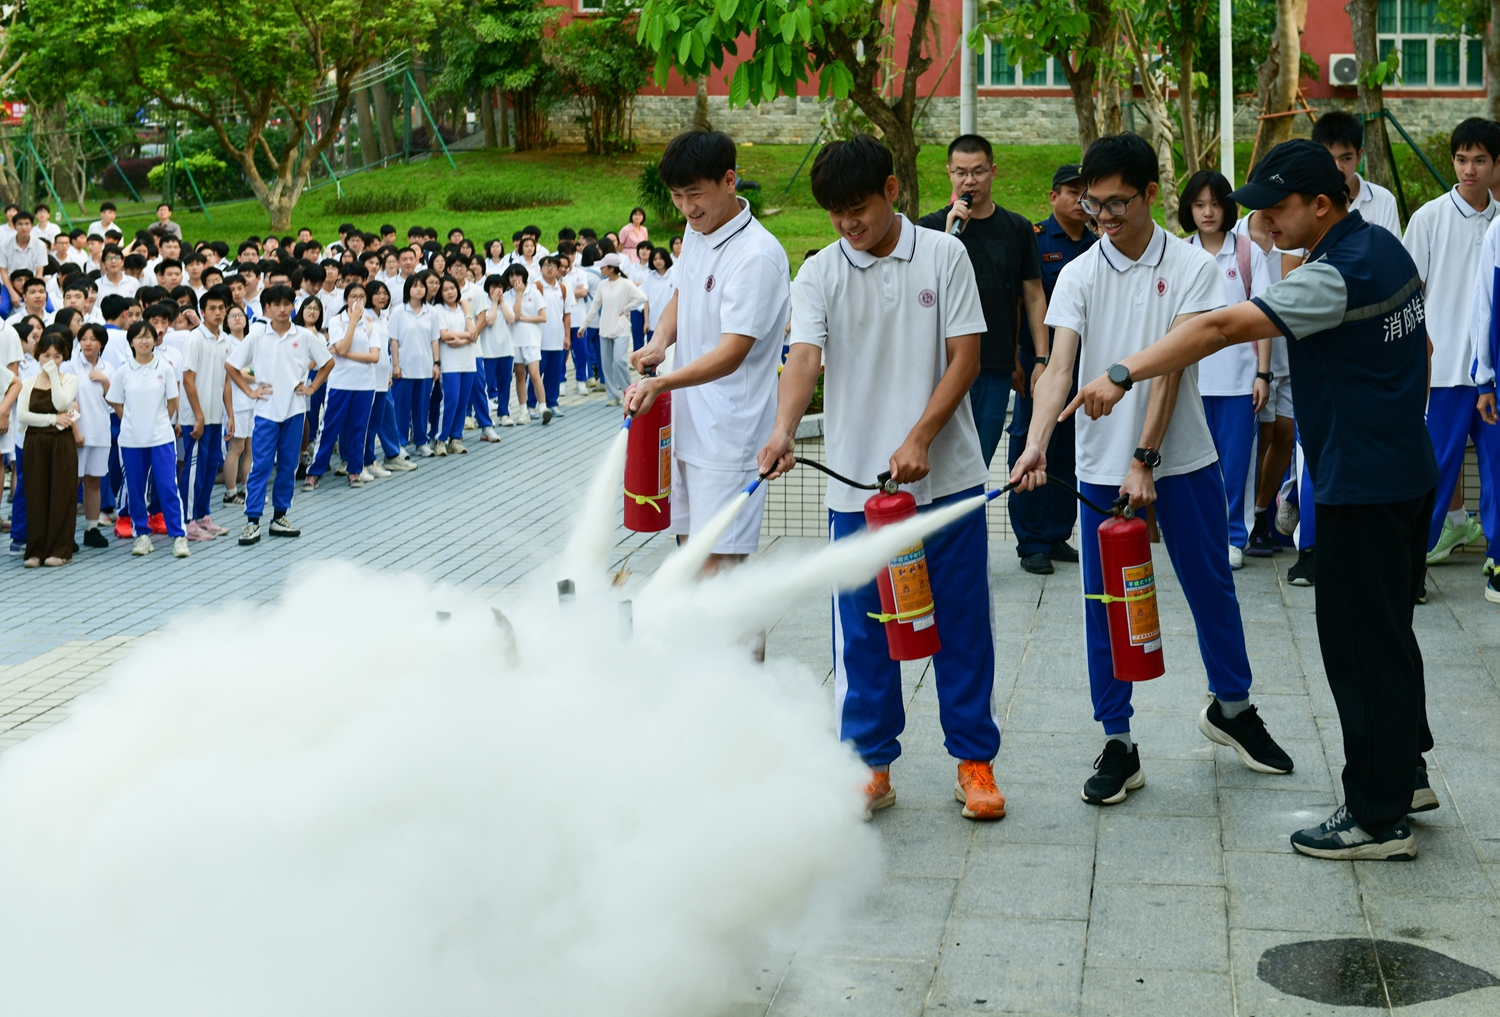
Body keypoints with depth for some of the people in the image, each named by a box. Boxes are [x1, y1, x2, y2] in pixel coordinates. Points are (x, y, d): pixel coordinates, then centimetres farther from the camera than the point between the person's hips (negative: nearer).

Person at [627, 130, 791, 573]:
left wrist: (662, 384, -36)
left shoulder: (757, 256, -20)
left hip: (729, 434, -9)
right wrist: (659, 341, 1)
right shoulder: (696, 232, 7)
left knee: (718, 560, -11)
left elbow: (731, 355, -24)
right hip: (687, 425, 9)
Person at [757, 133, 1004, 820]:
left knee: (961, 624, 7)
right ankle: (871, 764, 19)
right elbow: (805, 356, -14)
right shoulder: (819, 275, 0)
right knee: (864, 632, 7)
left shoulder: (944, 256, -1)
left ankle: (974, 760, 20)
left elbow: (965, 359, -4)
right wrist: (783, 429, -34)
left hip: (947, 476, 0)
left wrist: (918, 440, -16)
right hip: (857, 482, 1)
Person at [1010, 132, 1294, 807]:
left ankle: (1231, 706, 35)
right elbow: (1059, 368, -12)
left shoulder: (1192, 266, -5)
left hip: (1183, 459, -1)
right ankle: (1117, 744, 15)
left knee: (1211, 586, 12)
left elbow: (1172, 367, -12)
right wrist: (1037, 443, -29)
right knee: (1105, 604, 4)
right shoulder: (1079, 276, -1)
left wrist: (1146, 459, -19)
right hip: (1102, 465, 1)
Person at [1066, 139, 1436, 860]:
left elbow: (1220, 328, -30)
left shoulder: (1338, 275, -22)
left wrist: (1122, 375, -31)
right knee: (1388, 631, 21)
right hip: (1408, 473, 10)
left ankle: (1379, 816, 7)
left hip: (1363, 488, -10)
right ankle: (1405, 773, 35)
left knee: (1361, 646, -1)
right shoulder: (1385, 247, 8)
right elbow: (1417, 353, 19)